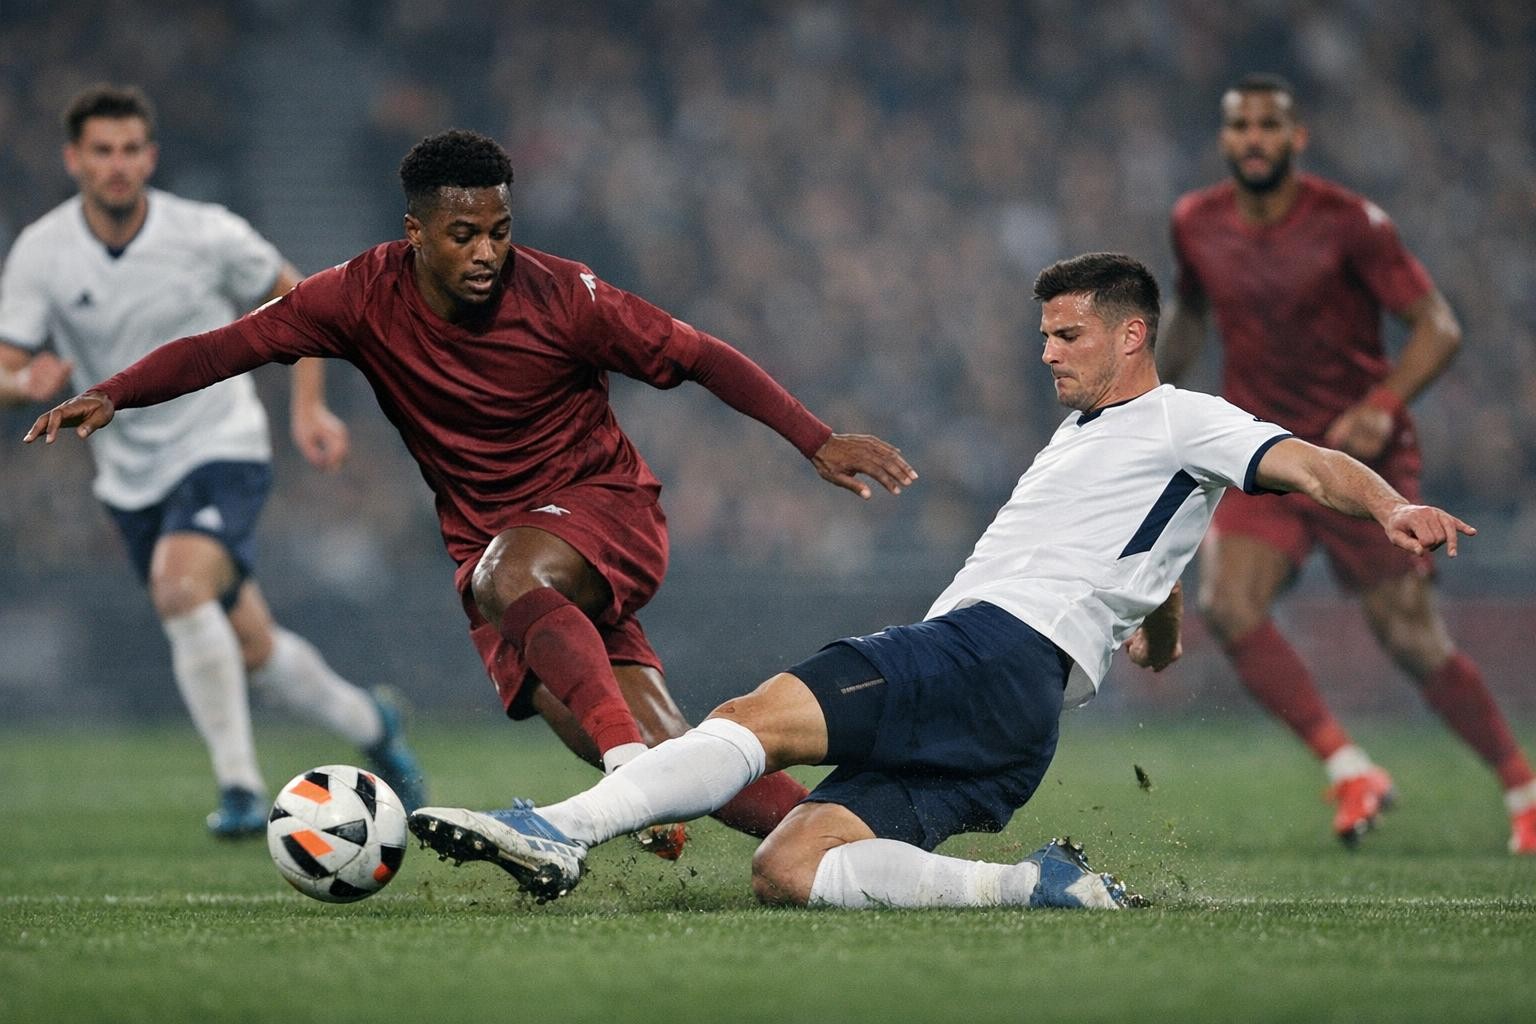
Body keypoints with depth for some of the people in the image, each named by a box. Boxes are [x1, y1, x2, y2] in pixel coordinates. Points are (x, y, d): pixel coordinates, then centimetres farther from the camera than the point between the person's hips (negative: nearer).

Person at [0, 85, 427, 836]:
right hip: (131, 477, 4)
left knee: (179, 586, -31)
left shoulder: (207, 235, -13)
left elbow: (294, 295, 4)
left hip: (222, 449, -4)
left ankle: (240, 786, -22)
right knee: (252, 651, 12)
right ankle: (368, 725, 40)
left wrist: (308, 407, -4)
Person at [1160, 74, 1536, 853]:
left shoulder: (1349, 223, -12)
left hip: (1363, 458, -3)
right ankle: (1349, 771, -16)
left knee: (1416, 645, -3)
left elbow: (1438, 327, -11)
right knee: (1227, 605, -22)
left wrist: (1382, 406, -26)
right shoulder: (1197, 225, 1)